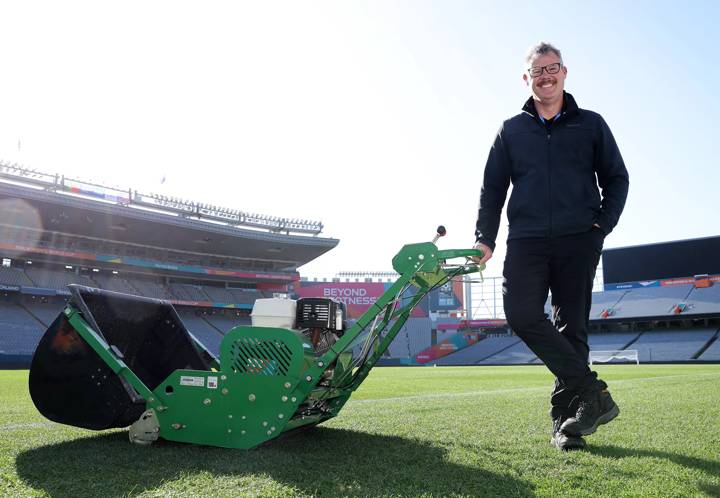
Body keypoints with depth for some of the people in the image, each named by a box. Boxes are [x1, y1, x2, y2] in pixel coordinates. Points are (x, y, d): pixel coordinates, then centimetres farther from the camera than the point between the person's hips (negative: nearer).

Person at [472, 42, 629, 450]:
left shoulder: (591, 124, 13)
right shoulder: (511, 130, 15)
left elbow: (617, 178, 13)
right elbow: (492, 188, 13)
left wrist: (603, 224, -2)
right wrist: (485, 238, 2)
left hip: (579, 240, -1)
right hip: (526, 240, 1)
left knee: (572, 325, 0)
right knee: (522, 314, -18)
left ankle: (566, 419, 8)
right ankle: (592, 392, -9)